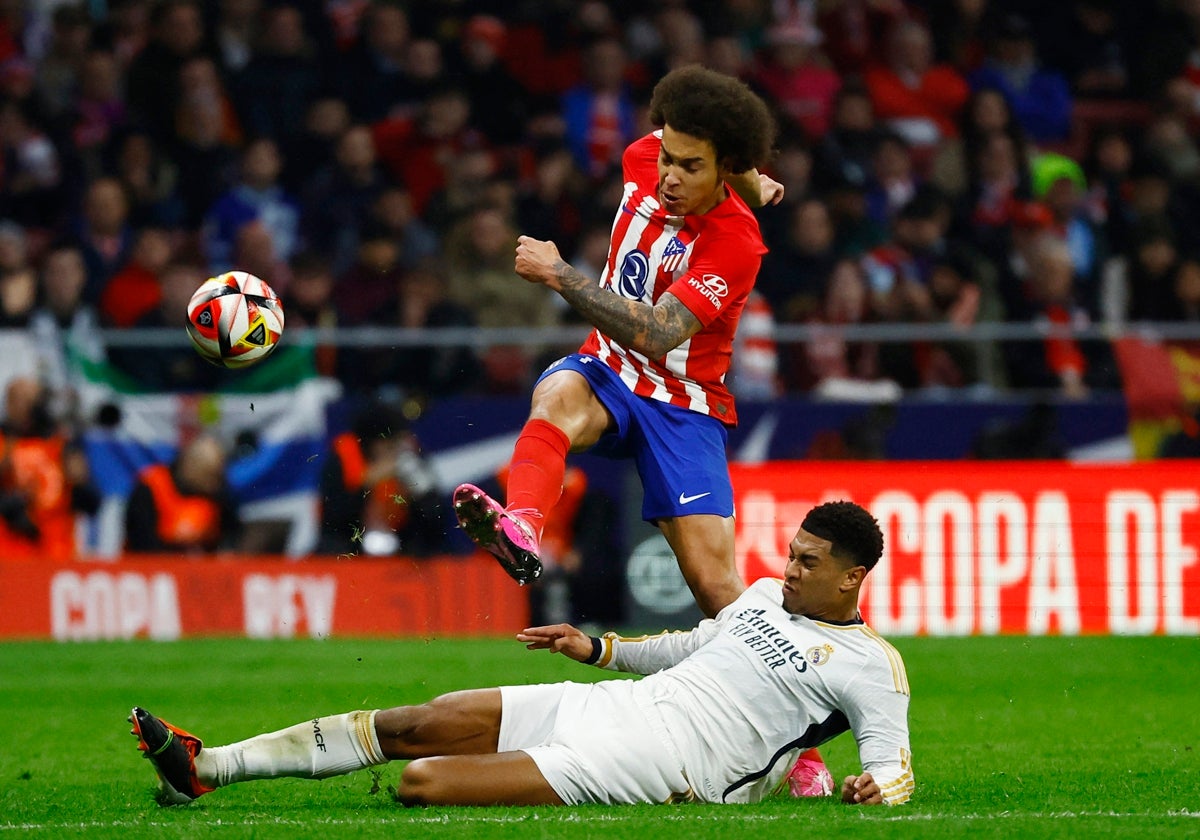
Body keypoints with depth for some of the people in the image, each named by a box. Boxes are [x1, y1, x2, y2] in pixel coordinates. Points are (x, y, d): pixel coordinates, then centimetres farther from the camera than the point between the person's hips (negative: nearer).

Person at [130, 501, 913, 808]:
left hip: (664, 766, -8)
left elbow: (896, 767, -10)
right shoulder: (766, 595, 20)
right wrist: (597, 647, 25)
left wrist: (875, 789, -32)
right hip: (609, 705, 8)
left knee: (423, 782, -21)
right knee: (408, 726, 0)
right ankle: (204, 768, 4)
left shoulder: (871, 666, -5)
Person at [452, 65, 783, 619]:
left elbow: (655, 335, -32)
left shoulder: (736, 245, -22)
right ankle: (520, 531, -62)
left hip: (683, 405, -3)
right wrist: (750, 184, 29)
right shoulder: (645, 157, -6)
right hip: (608, 372, 3)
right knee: (559, 397, -35)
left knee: (713, 582, -16)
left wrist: (559, 275, -34)